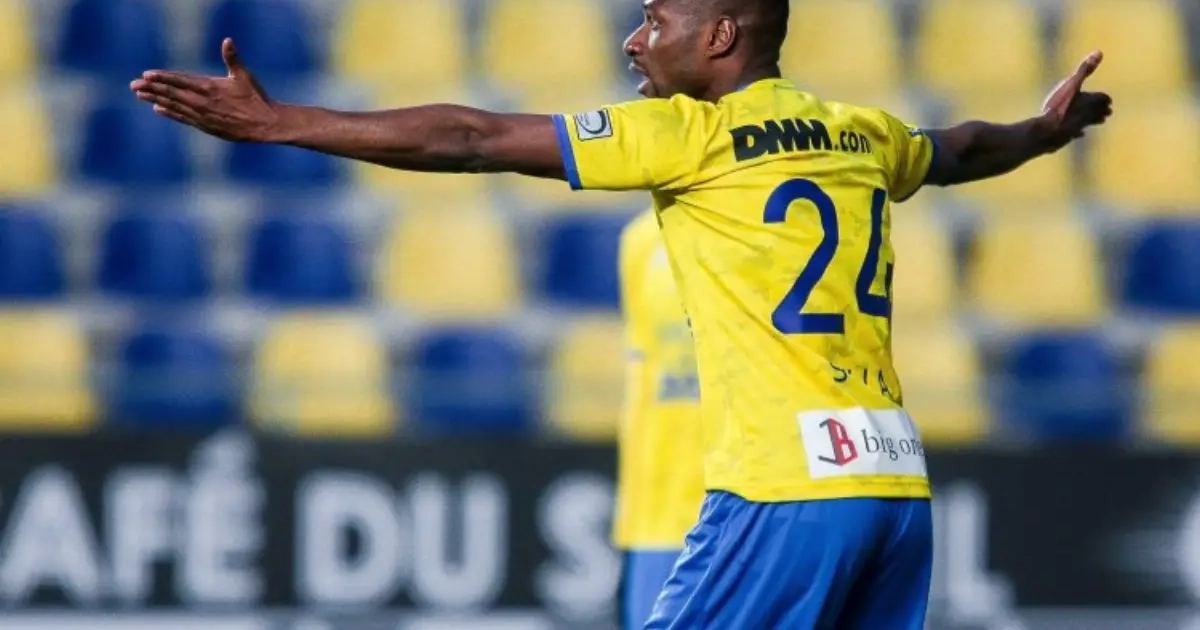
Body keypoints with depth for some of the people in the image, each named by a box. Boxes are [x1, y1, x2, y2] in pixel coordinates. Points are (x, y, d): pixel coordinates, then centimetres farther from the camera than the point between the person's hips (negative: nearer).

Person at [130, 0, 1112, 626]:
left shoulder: (690, 134, -4)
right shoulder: (865, 136, 16)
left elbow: (472, 141, -5)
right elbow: (958, 149, 40)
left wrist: (275, 124, -3)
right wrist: (1047, 130, 63)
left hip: (787, 491, -7)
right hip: (900, 486, 7)